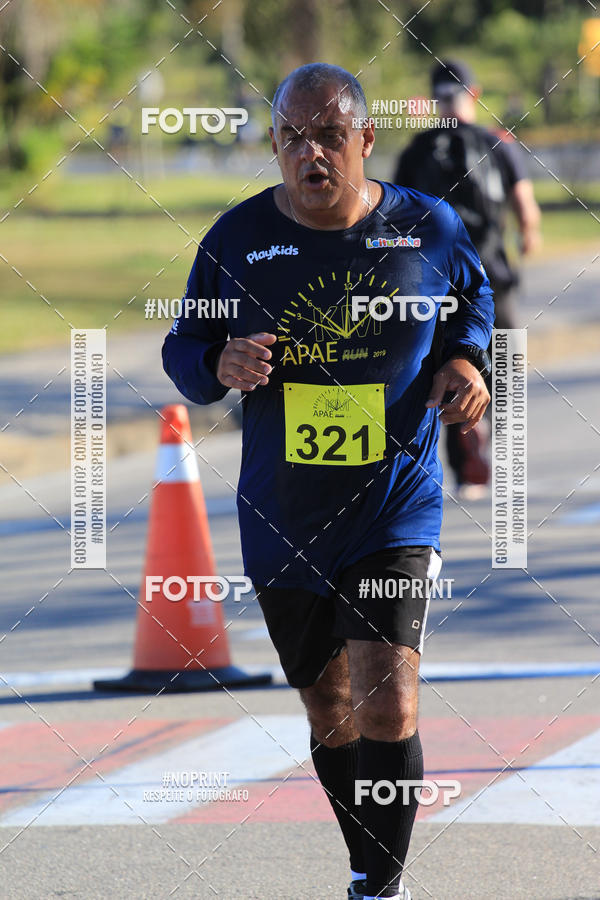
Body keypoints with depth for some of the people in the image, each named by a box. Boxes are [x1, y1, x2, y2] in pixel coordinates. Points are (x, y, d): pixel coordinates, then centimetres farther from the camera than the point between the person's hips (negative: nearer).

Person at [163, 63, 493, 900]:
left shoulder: (429, 228, -4)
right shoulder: (237, 238, -3)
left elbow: (473, 300, 17)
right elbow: (182, 349, 6)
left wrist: (467, 360, -4)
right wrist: (221, 366, -17)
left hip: (396, 509, -2)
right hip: (282, 518, 2)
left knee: (386, 706, -17)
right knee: (328, 713, 14)